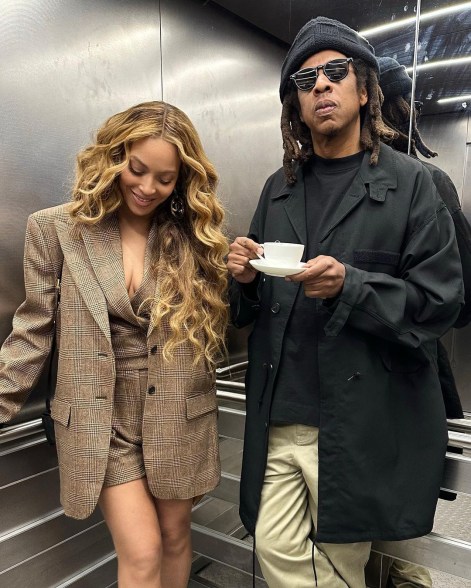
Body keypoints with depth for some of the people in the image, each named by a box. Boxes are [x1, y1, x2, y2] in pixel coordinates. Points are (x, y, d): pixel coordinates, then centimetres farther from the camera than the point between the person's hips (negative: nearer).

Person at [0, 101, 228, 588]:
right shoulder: (56, 228, -5)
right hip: (101, 419, -2)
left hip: (177, 416, 2)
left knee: (175, 537, 18)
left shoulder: (193, 235, -1)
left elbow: (212, 327, 4)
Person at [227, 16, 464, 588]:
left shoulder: (410, 183, -4)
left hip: (363, 424, -3)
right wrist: (245, 277, -8)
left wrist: (349, 287, -22)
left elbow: (440, 300, -8)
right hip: (279, 417, 4)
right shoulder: (279, 189, 10)